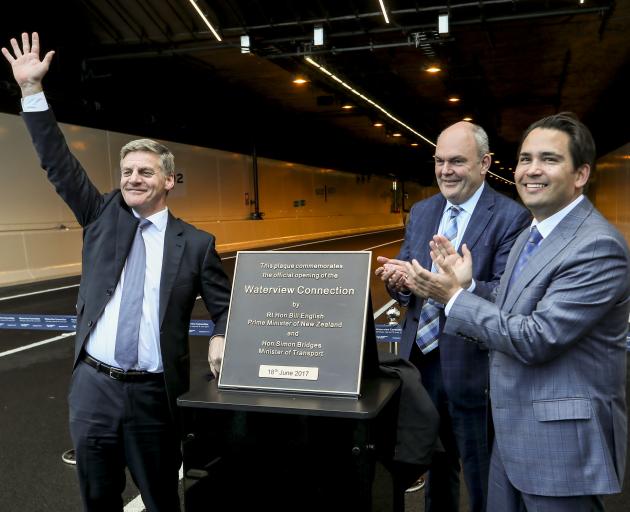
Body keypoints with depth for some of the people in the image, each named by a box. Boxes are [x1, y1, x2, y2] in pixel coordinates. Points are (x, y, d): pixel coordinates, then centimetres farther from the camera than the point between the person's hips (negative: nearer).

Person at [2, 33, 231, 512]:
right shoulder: (103, 216, 4)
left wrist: (221, 340, -17)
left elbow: (225, 305, 3)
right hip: (93, 386, 3)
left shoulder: (196, 243, -1)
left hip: (154, 394, -2)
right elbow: (59, 163, -1)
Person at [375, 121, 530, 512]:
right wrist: (401, 282, -16)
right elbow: (405, 281, 8)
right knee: (435, 466, 23)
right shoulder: (421, 212, 8)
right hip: (422, 358, 6)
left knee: (482, 478, 11)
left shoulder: (512, 217, -12)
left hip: (471, 365, -5)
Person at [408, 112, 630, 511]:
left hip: (562, 440, -8)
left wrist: (455, 296, -16)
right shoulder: (530, 236, 10)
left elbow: (536, 339, -24)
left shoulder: (598, 245, -19)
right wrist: (463, 285, -8)